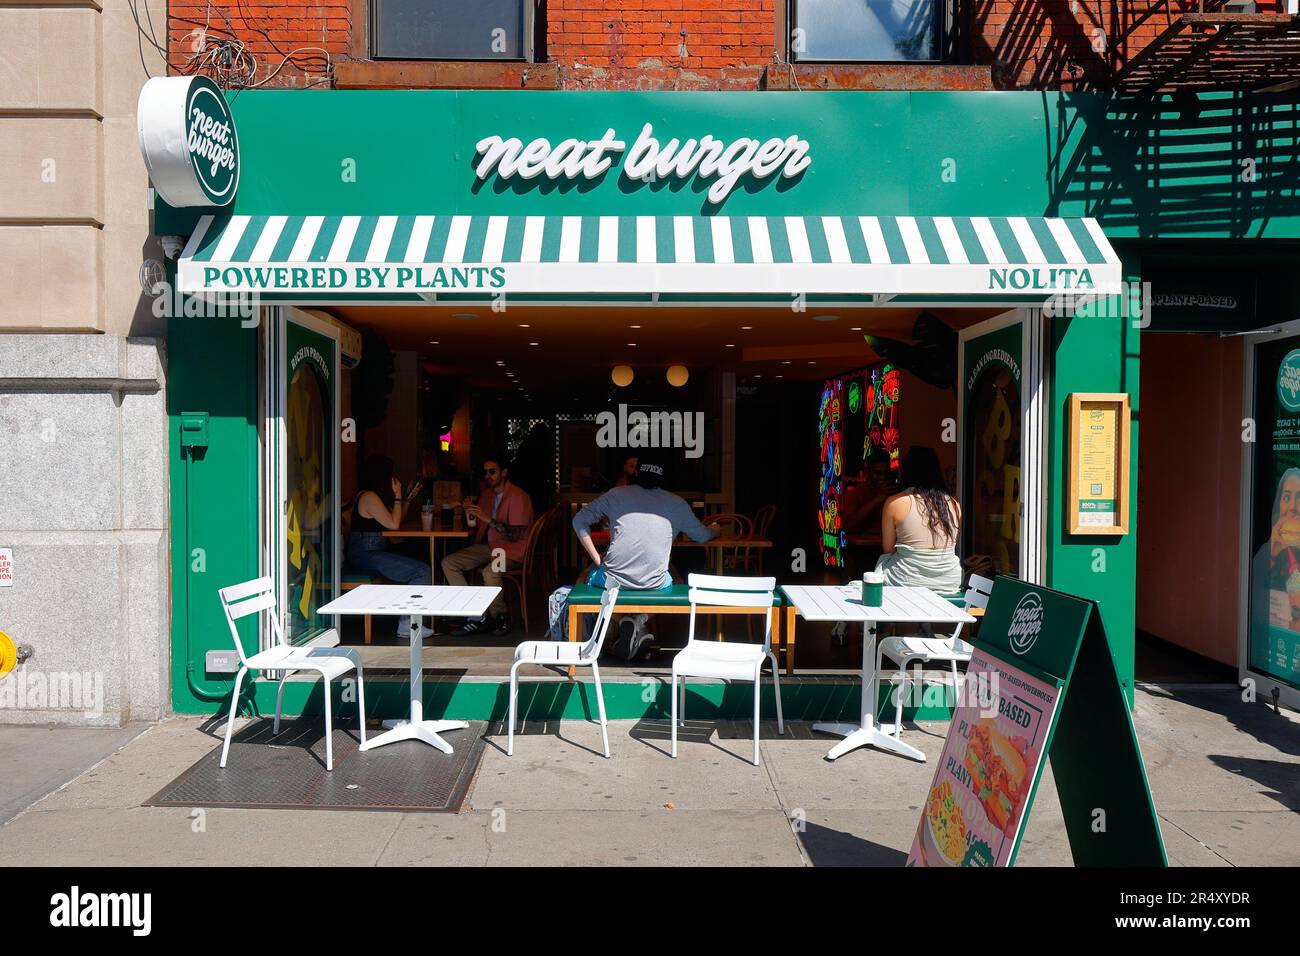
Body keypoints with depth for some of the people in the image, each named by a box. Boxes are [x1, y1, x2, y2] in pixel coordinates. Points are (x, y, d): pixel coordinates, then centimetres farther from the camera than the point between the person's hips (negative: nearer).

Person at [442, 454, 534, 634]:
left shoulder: (518, 496, -14)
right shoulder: (487, 492, 9)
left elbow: (516, 535, -21)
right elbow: (475, 525, 17)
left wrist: (488, 519, -27)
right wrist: (469, 511, -5)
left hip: (513, 550, -8)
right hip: (489, 546, 8)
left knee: (490, 572, -37)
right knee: (448, 563, -9)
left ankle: (500, 617, -10)